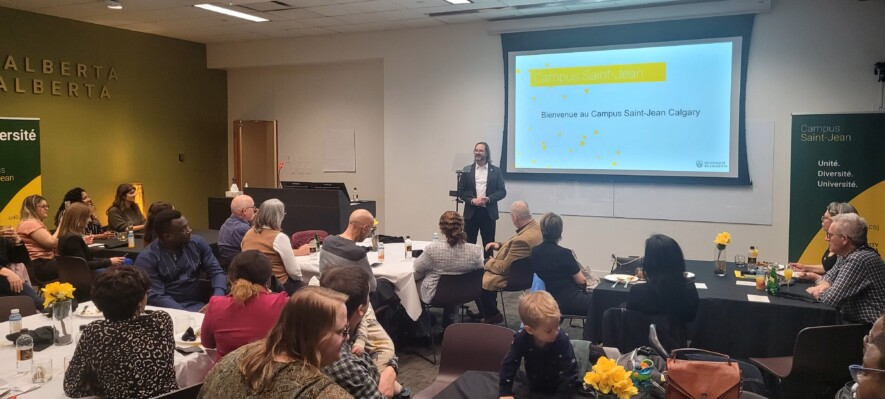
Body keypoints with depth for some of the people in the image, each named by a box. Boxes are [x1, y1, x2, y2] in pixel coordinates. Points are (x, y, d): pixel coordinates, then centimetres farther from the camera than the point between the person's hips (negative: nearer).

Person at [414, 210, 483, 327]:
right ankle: (449, 322, 49)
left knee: (415, 280, 26)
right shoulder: (475, 250, -23)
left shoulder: (432, 249, -28)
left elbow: (418, 269, -9)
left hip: (434, 296, -2)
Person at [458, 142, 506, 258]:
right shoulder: (467, 170, 7)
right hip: (471, 212, 1)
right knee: (469, 243, 4)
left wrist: (488, 199, -14)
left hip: (488, 212, -1)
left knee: (488, 244, 4)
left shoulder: (496, 170, 4)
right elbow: (461, 190, 5)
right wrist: (472, 200, -12)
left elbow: (502, 191, 1)